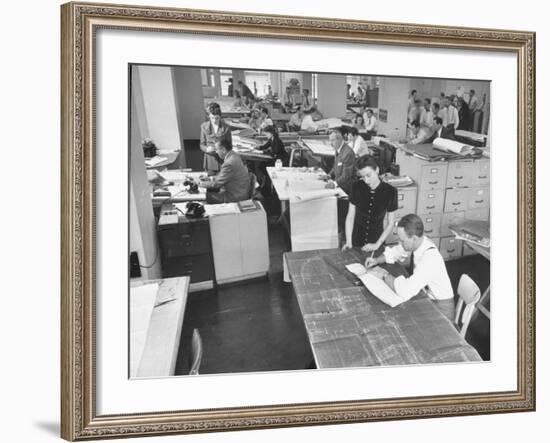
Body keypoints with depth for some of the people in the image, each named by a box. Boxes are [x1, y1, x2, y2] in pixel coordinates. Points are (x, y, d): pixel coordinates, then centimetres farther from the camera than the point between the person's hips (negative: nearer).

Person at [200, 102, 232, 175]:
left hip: (223, 160, -1)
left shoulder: (226, 128, -5)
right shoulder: (204, 127, -1)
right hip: (210, 160, 1)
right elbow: (202, 145, 4)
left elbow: (230, 146, 2)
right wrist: (207, 149, -17)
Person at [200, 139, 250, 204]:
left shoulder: (229, 164, -27)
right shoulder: (234, 155, 3)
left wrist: (202, 184, -5)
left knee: (207, 196, -7)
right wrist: (211, 178, 9)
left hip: (236, 197, -10)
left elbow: (217, 183, -18)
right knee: (208, 190, 13)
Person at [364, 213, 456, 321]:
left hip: (440, 309, -7)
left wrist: (384, 276, -23)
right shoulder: (415, 242, -10)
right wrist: (377, 260, -6)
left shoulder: (430, 258, -33)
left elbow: (405, 291, -40)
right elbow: (393, 252, 12)